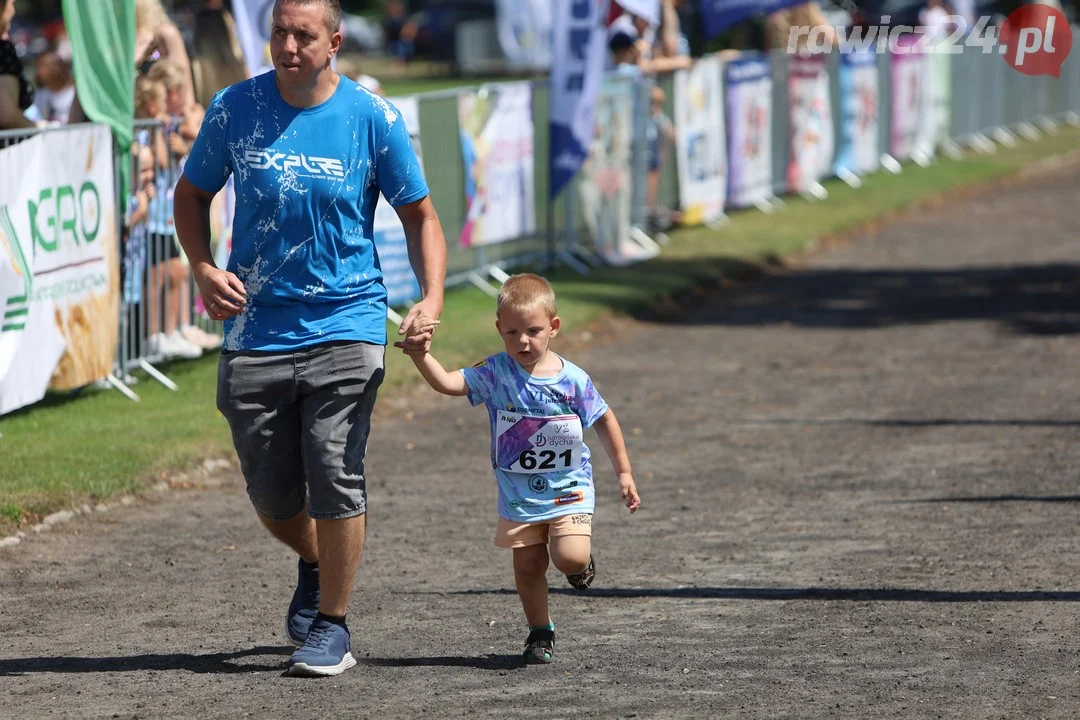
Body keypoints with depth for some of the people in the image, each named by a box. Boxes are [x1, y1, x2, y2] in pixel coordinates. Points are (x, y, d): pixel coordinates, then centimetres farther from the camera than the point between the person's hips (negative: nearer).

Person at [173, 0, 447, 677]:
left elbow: (420, 215, 4)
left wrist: (432, 297, -11)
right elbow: (192, 194, 13)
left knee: (336, 479, -10)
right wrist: (204, 268, -4)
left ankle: (333, 625, 5)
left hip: (345, 323, -2)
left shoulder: (374, 119, -5)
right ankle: (315, 565, 41)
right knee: (272, 494, 8)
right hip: (255, 330, 2)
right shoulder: (235, 108, 0)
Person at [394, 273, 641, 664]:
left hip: (568, 489, -2)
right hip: (518, 495, 2)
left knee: (570, 557, -18)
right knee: (528, 566, 7)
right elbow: (448, 382, -22)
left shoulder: (573, 380, -11)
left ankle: (582, 562, 19)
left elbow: (604, 420, 3)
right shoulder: (495, 373, -11)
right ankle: (540, 632, 27)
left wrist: (624, 473, 7)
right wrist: (421, 357, -41)